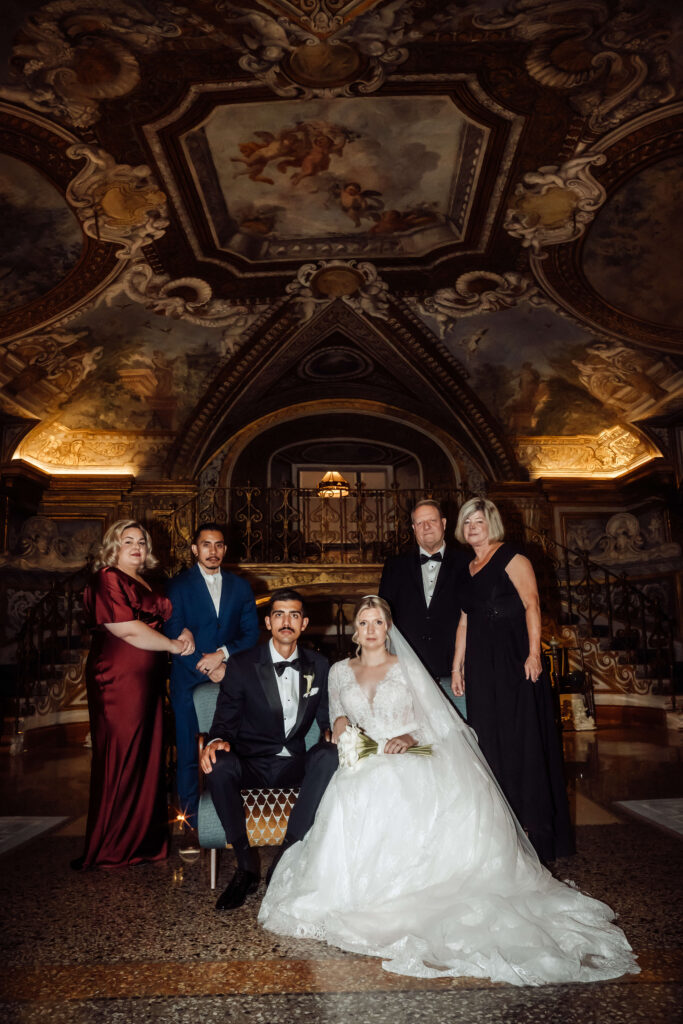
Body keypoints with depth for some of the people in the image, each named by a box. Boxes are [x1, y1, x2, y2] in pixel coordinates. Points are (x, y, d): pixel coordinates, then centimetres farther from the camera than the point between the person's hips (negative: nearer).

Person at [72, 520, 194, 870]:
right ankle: (111, 848, 16)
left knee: (147, 759, 12)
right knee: (120, 762, 1)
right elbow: (129, 631, -17)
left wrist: (185, 632, -2)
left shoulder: (145, 585, 18)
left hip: (146, 684, 8)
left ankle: (143, 837, 25)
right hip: (118, 682, -8)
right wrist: (175, 645, -8)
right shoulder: (106, 580, -10)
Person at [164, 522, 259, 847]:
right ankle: (191, 824, 14)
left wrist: (223, 653, -11)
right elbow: (174, 636, -4)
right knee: (188, 754, 2)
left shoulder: (240, 587, 11)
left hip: (230, 681, 2)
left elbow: (251, 633, 6)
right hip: (189, 683, -2)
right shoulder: (177, 585, 3)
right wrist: (208, 669, -11)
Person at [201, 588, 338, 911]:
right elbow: (225, 720, -3)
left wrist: (332, 732, -15)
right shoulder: (241, 665, -3)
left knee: (330, 755, -29)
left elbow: (326, 717, 10)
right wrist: (216, 741, -27)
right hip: (251, 764, -1)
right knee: (218, 764, -33)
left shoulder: (318, 666, 5)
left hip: (295, 765, 2)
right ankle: (246, 865, -16)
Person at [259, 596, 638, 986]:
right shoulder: (340, 672, 17)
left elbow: (439, 720, 6)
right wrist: (340, 726, -2)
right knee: (354, 800, -33)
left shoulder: (408, 669, 10)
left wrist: (411, 737, -14)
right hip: (363, 766, 1)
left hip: (410, 761, -1)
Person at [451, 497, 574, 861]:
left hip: (514, 659, -6)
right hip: (481, 664, 6)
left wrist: (533, 653, -20)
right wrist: (457, 665, 12)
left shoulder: (511, 557, -3)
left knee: (522, 737, -2)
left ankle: (535, 826, 11)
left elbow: (531, 604, -12)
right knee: (490, 739, 9)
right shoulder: (469, 569, 16)